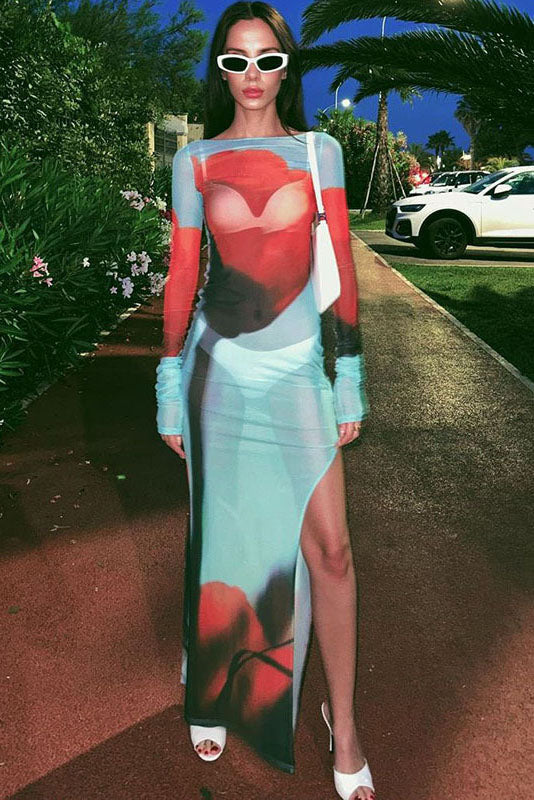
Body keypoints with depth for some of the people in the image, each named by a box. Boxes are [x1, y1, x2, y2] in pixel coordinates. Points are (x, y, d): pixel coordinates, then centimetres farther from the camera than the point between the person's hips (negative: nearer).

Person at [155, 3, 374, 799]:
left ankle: (343, 723, 19)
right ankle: (214, 696, 35)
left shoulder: (320, 151, 7)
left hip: (298, 370, 0)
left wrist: (351, 377, 0)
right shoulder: (195, 159, 6)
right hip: (218, 367, 0)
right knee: (222, 541, 10)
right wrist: (169, 386, 4)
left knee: (330, 550, -3)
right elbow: (181, 278, 6)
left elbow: (343, 271, 4)